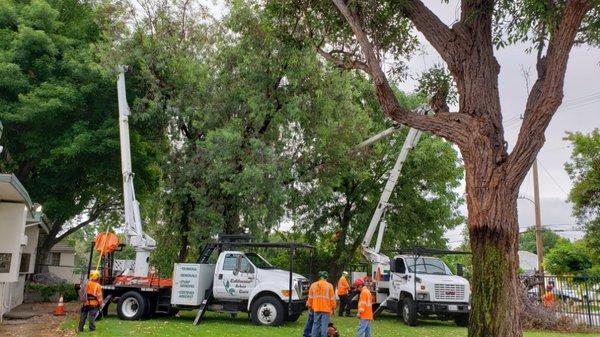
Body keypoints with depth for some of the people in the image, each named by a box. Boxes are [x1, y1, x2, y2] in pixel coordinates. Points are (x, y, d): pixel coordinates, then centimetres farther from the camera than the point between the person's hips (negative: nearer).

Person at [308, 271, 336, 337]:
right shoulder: (329, 286, -6)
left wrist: (310, 306, 20)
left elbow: (310, 297, 9)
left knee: (316, 324, 10)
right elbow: (332, 298, -3)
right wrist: (333, 307, 6)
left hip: (316, 309, 3)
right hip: (326, 309, -3)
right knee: (324, 325, -1)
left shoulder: (313, 285, 4)